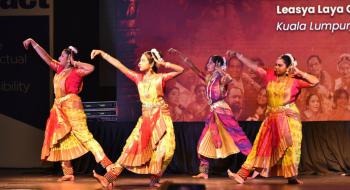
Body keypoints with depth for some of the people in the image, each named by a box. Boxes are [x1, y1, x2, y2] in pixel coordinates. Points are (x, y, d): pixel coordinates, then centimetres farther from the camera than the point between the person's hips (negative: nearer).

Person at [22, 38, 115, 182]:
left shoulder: (76, 72, -8)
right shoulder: (60, 69, 12)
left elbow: (91, 68, -25)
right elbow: (46, 57, 17)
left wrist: (75, 63, -12)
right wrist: (33, 43, 17)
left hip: (72, 107, -9)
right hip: (60, 109, 9)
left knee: (84, 136, -16)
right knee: (61, 140, 9)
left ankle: (107, 165, -20)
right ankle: (68, 173, 14)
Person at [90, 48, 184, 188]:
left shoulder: (160, 78, -5)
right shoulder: (138, 78, 6)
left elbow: (180, 70, -12)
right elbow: (119, 65, 4)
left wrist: (164, 64, -20)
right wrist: (102, 54, 1)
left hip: (161, 118, -3)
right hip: (146, 118, 3)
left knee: (163, 150, -9)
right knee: (132, 148, -4)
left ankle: (154, 180, 4)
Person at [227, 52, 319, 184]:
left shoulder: (294, 80, -6)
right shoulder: (270, 75, 3)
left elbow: (315, 81, -9)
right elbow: (252, 66, 4)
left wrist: (300, 73, -9)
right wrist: (237, 55, 1)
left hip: (289, 118, -3)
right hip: (271, 117, 3)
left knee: (289, 147, -4)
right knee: (262, 146, 3)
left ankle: (292, 177, 3)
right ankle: (242, 175, -1)